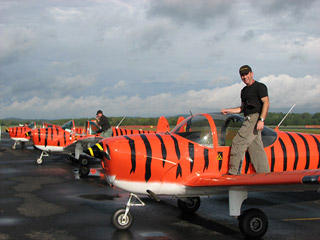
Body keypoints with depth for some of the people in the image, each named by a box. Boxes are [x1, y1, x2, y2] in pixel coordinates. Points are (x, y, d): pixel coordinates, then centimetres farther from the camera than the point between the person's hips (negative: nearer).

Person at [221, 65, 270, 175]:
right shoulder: (244, 90, 23)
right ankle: (264, 173, 9)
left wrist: (261, 120, -22)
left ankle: (234, 172, -9)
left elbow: (266, 103, -12)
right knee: (256, 148, 6)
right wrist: (228, 110, 18)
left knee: (238, 142, -12)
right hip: (249, 120, 9)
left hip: (255, 118, -9)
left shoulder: (260, 86, -3)